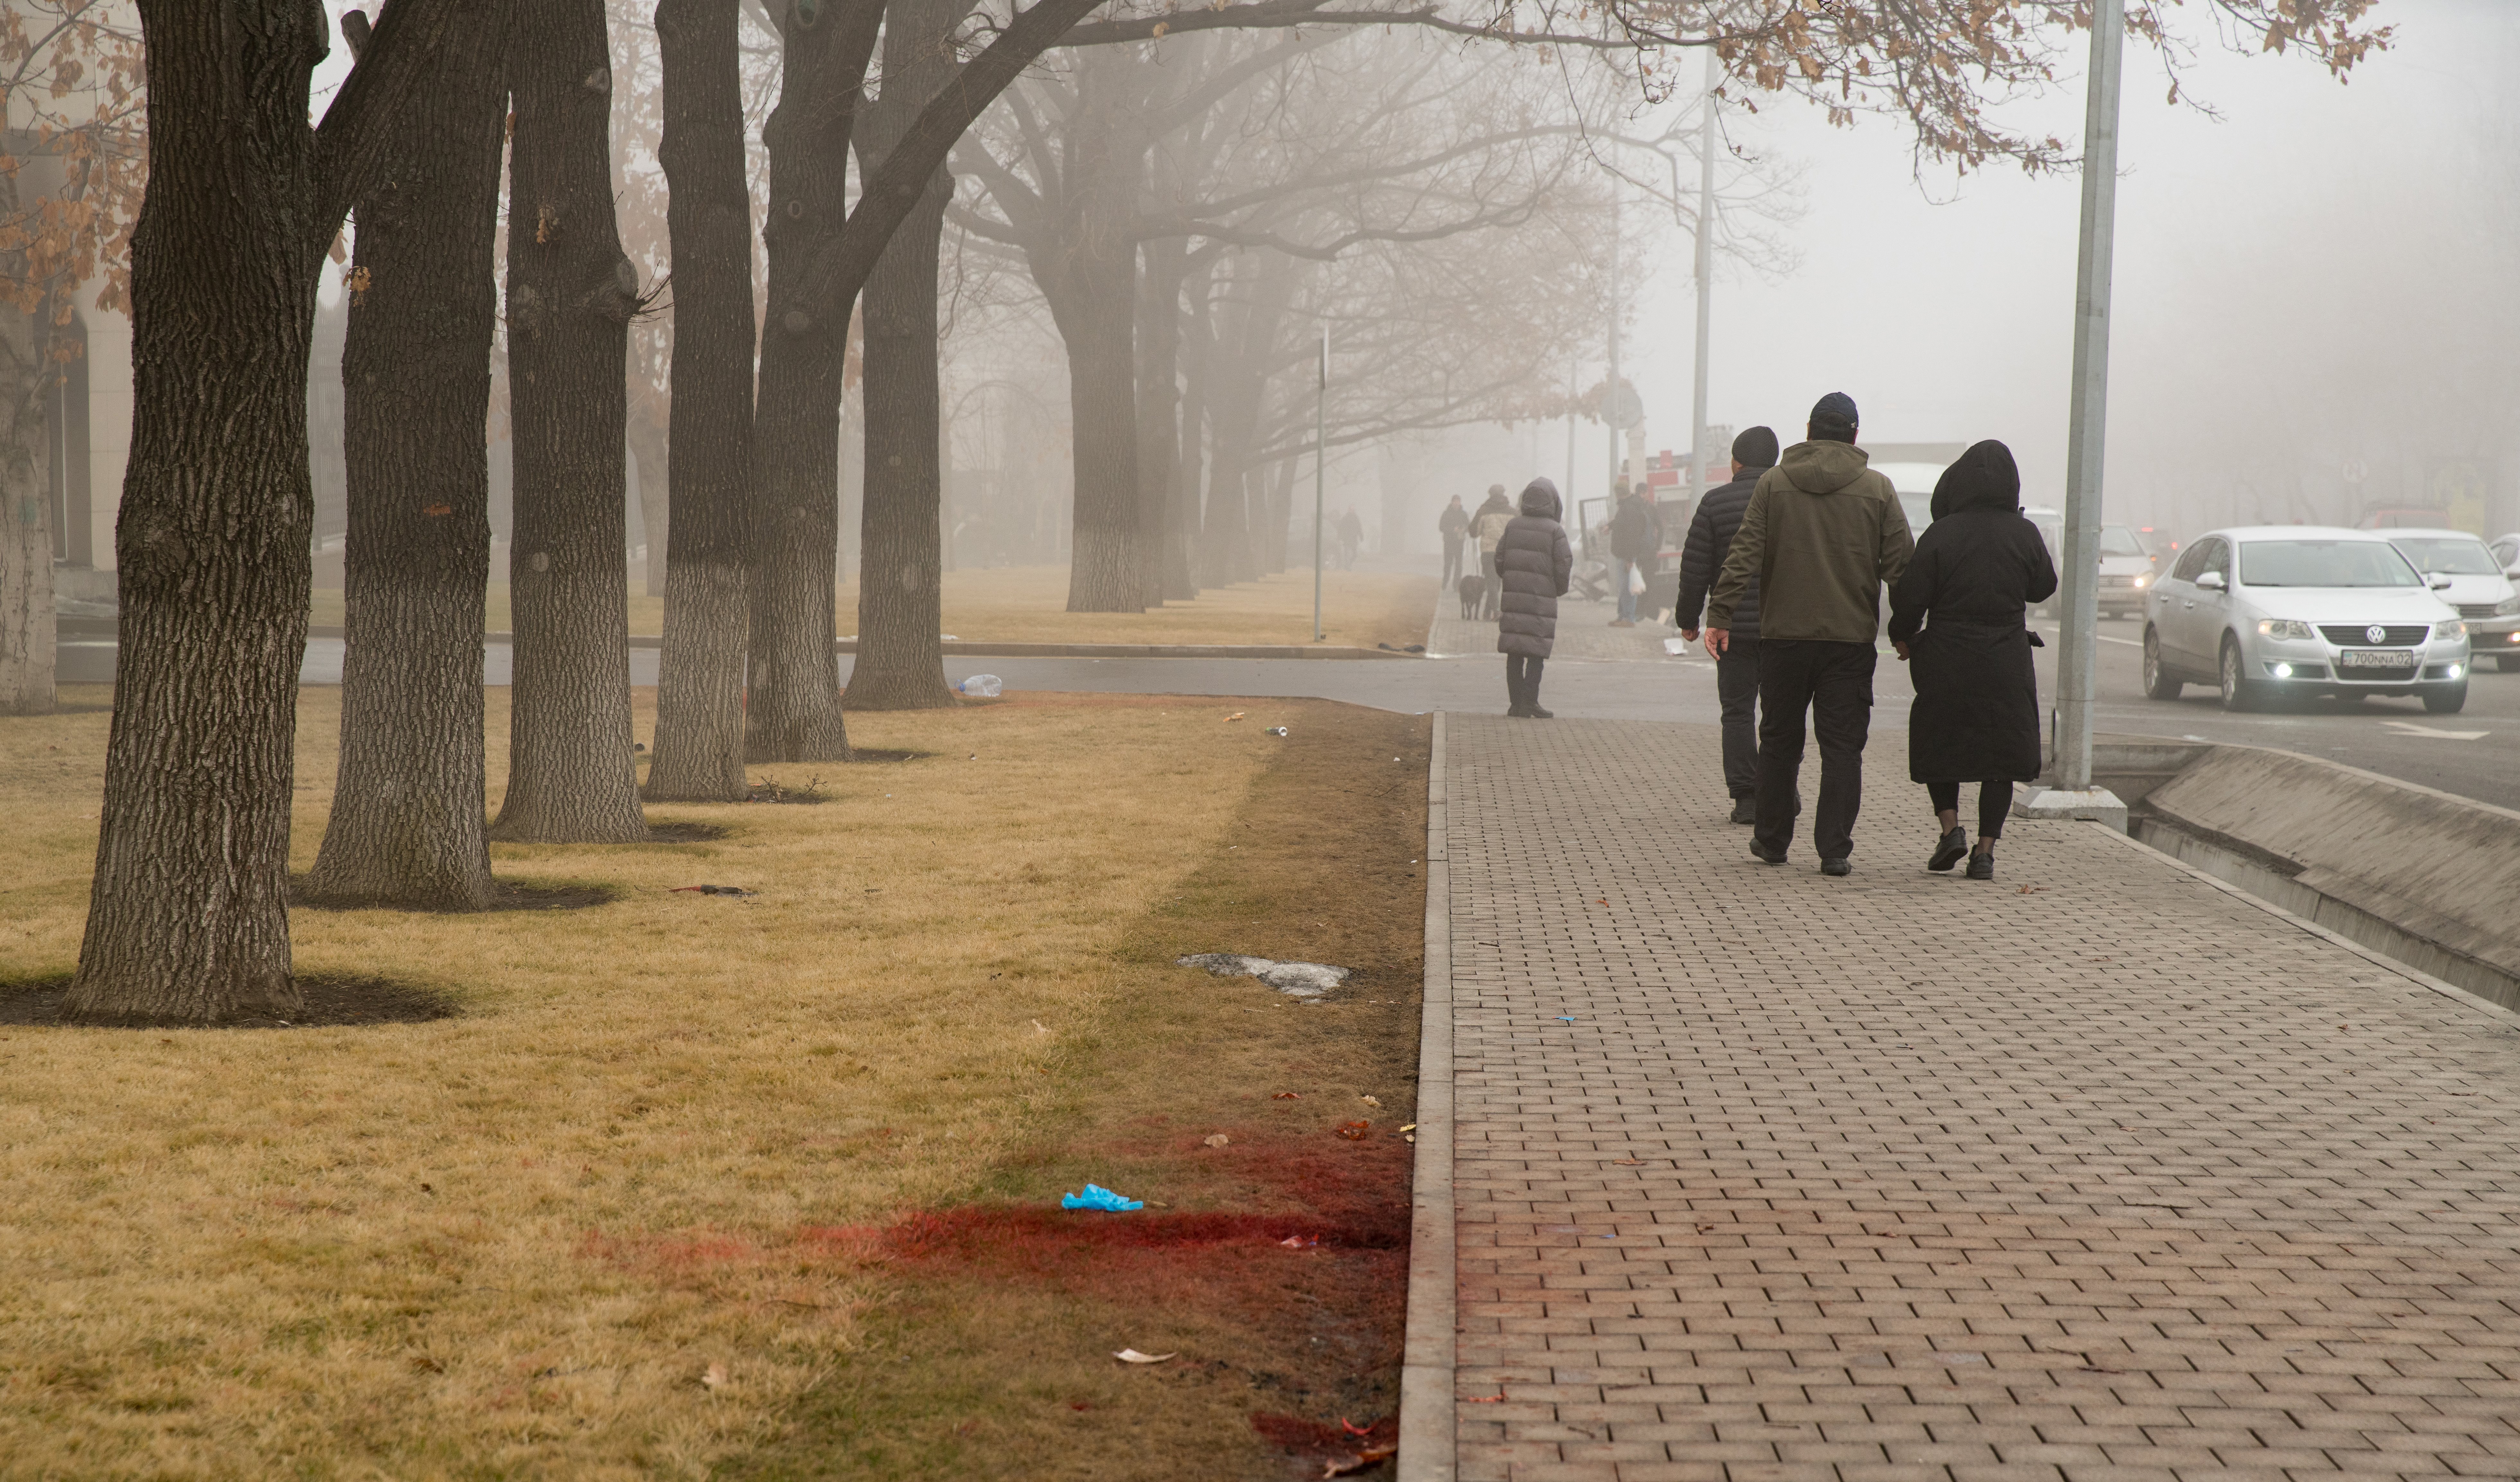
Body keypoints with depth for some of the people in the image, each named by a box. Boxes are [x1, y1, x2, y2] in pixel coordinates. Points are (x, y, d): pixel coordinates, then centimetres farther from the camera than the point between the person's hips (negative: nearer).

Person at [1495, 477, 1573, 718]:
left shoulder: (1513, 526, 5)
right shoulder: (1555, 531, -6)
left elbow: (1500, 562, 7)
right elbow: (1563, 566, -7)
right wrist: (1560, 589, 12)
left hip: (1513, 597, 4)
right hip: (1542, 599, -4)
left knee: (1514, 653, 6)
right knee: (1536, 653, -1)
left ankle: (1516, 702, 7)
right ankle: (1529, 704, -6)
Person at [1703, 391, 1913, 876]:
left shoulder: (1774, 483, 1)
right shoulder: (1878, 490, 1)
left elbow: (1744, 555, -5)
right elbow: (1901, 565, 0)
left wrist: (1720, 615, -5)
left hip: (1784, 635, 1)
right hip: (1851, 637, -1)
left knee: (1780, 740, 13)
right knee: (1842, 745, 2)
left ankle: (1771, 839, 22)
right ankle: (1835, 849, -4)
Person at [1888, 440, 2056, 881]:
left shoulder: (1940, 535, -10)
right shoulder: (2025, 535, -5)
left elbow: (1910, 596, -9)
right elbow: (2044, 588, 10)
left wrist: (1904, 638, 9)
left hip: (1946, 662, -1)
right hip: (2007, 666, 1)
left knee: (1938, 746, 17)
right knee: (2000, 759, 9)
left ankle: (1950, 827, 1)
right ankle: (1985, 850, 3)